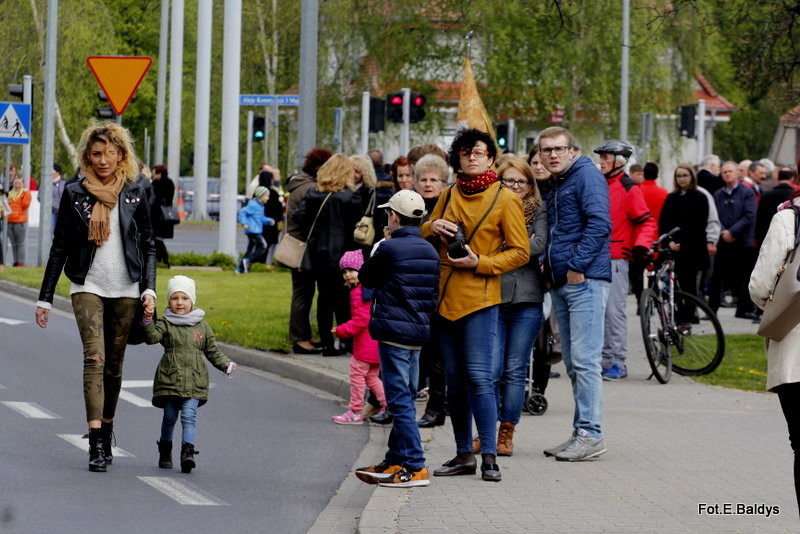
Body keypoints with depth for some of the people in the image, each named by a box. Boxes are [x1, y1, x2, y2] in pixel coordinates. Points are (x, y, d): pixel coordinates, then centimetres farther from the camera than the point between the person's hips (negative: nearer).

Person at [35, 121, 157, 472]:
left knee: (114, 364, 7)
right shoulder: (74, 194, 2)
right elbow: (59, 248, 6)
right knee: (94, 358, -15)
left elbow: (148, 246, 10)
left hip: (125, 290, 2)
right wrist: (45, 298, 5)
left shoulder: (134, 194, 5)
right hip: (87, 287, -2)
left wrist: (149, 288, -2)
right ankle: (96, 445, -22)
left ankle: (106, 435, 22)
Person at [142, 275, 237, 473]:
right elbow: (152, 337, -15)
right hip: (169, 380, 0)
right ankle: (165, 451, 25)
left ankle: (188, 452, -23)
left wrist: (225, 364, 4)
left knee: (189, 416, -13)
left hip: (194, 382, 0)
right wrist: (148, 320, -30)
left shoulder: (202, 326, 11)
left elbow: (212, 351, 18)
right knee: (169, 417, 8)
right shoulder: (165, 324, 4)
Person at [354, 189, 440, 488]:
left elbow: (365, 278, 3)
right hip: (419, 332, 8)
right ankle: (395, 461, 21)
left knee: (400, 401, -6)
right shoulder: (429, 251, 9)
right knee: (405, 399, 14)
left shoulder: (389, 248, -13)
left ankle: (415, 468, -9)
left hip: (393, 333, -8)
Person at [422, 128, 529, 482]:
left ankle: (489, 456, -9)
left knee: (479, 376, -12)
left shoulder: (505, 199, -2)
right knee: (454, 381, 8)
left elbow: (520, 252, -3)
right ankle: (464, 454, 14)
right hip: (444, 297, 6)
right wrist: (433, 227, 0)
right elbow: (423, 239, 22)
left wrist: (480, 262, -13)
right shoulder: (449, 196, 14)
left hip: (478, 298, -6)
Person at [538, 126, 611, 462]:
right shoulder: (556, 188, 22)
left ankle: (591, 434, -11)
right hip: (561, 284, 10)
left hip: (585, 281, -10)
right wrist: (550, 267, 13)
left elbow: (599, 223, -18)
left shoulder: (586, 176, -6)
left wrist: (577, 265, -19)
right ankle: (581, 434, 14)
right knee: (573, 364, 10)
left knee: (584, 360, -12)